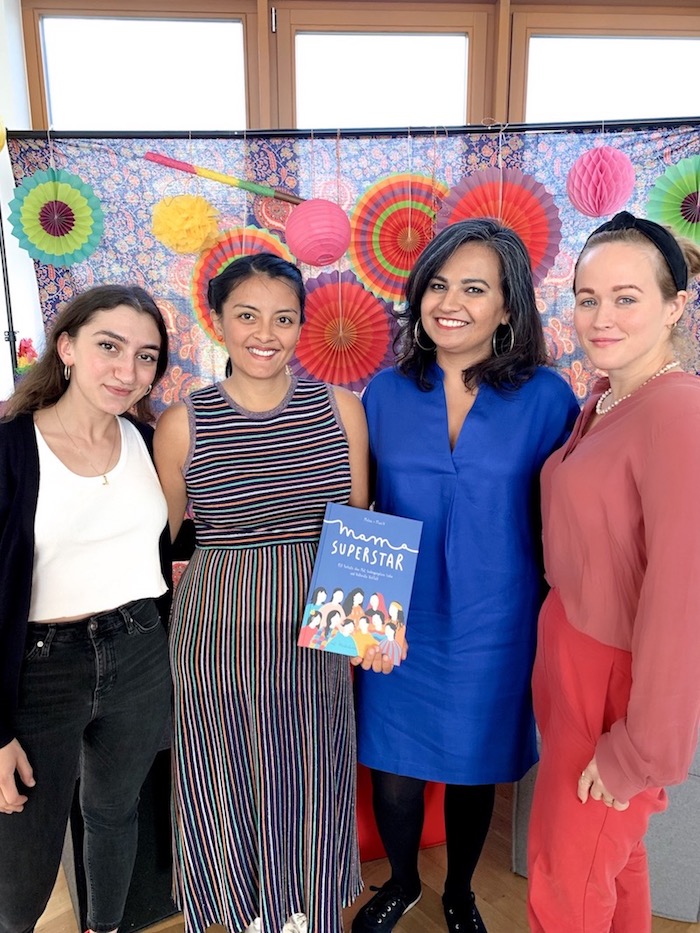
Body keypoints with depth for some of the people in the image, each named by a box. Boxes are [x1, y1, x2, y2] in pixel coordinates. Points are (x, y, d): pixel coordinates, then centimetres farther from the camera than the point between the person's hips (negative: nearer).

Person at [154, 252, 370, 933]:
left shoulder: (339, 410, -2)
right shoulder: (183, 424, -6)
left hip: (317, 631, 2)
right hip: (218, 630, -1)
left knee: (312, 786, 17)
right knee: (232, 786, 15)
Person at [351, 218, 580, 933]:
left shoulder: (547, 399, -10)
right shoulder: (386, 392, -3)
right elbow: (354, 507, 4)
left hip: (493, 628, -1)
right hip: (398, 624, 2)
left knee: (472, 767, 19)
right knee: (392, 767, 16)